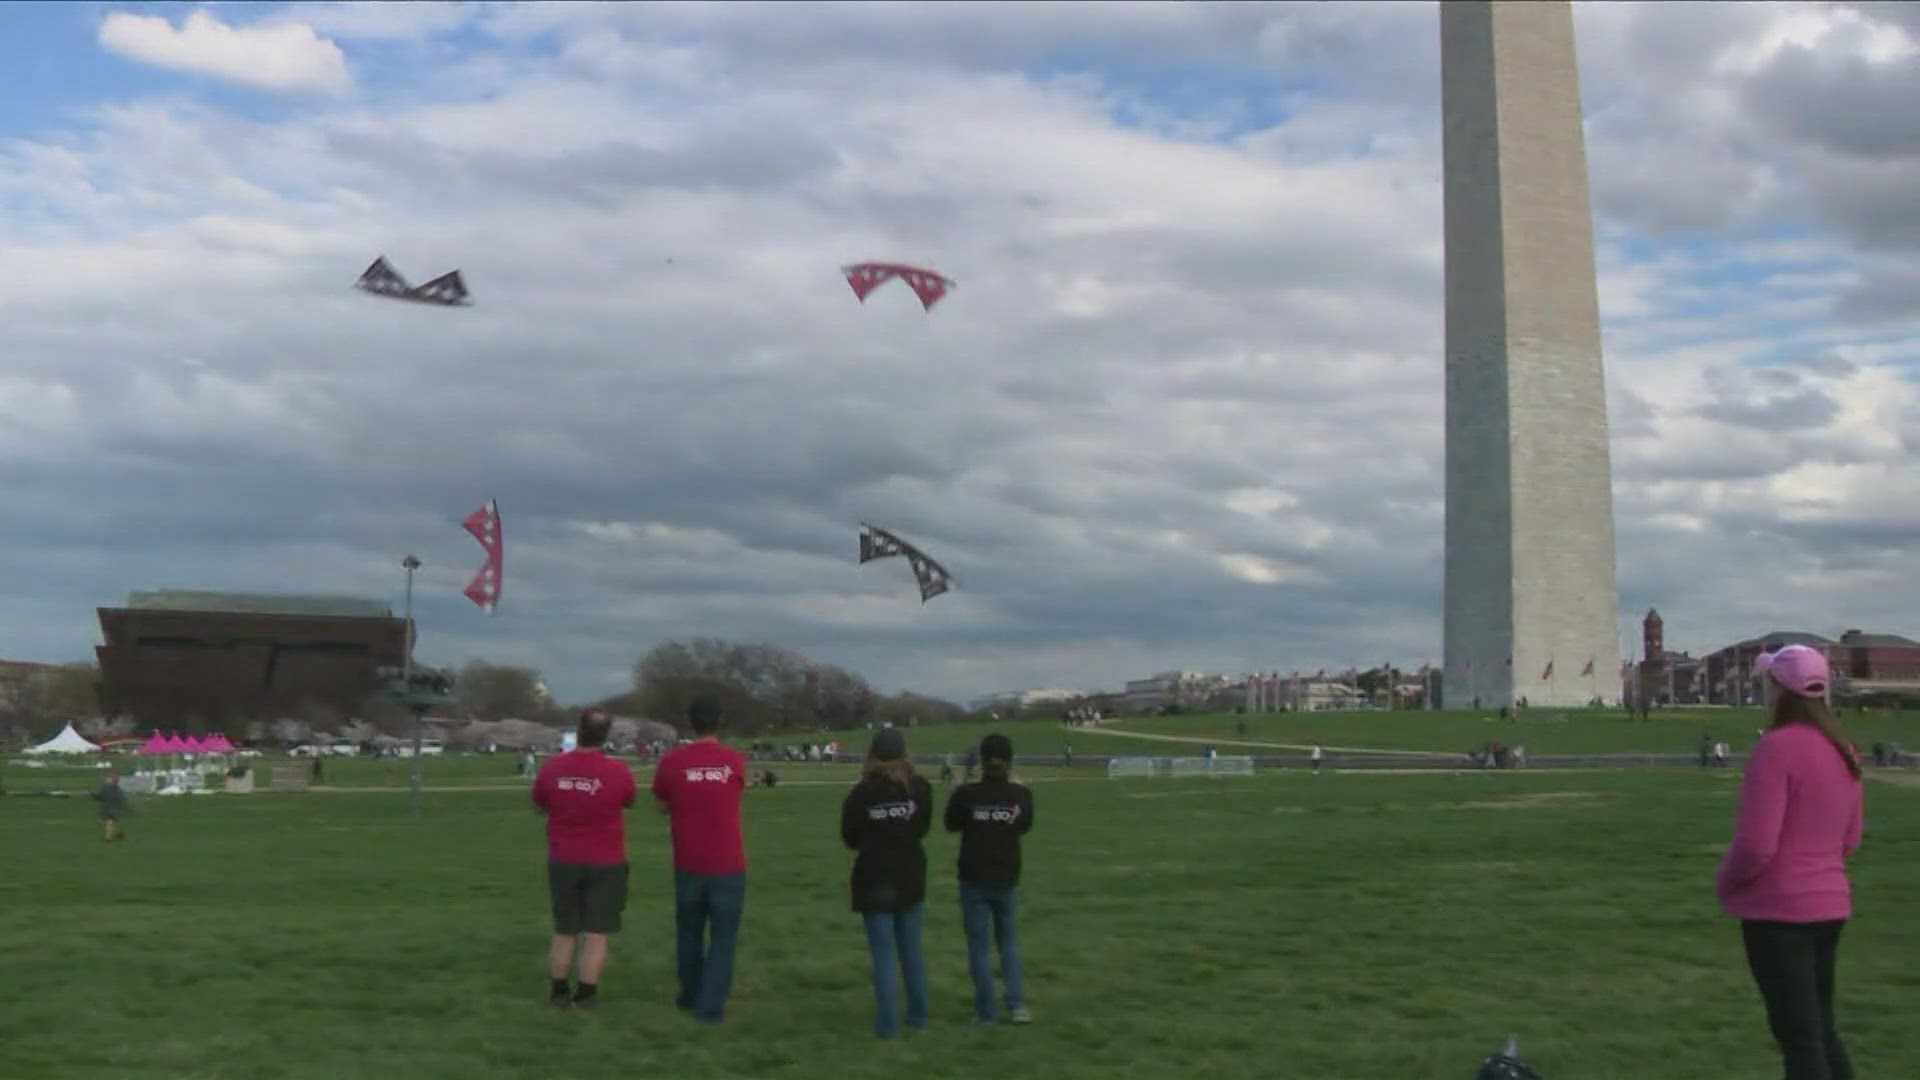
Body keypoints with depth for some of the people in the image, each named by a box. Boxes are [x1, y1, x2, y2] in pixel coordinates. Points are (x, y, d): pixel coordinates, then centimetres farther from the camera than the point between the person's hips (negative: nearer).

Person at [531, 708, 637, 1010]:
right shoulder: (618, 771, -15)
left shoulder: (551, 767, -9)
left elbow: (539, 806, 8)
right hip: (605, 863, -2)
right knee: (596, 933, 6)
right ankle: (586, 994, 9)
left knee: (564, 931, 16)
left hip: (563, 862, 3)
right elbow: (629, 802, 6)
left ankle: (559, 992, 22)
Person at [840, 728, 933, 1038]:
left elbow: (849, 838, -1)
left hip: (874, 881, -3)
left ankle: (888, 1023, 3)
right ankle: (918, 1015, 24)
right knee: (911, 950, 16)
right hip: (911, 878, 3)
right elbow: (923, 829, 7)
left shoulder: (861, 793, -13)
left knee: (883, 954, 3)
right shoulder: (919, 788, -6)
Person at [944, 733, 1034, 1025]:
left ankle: (986, 1011, 11)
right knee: (1009, 940, 19)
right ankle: (1017, 1004, 9)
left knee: (979, 944, 9)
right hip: (1007, 879, 2)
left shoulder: (966, 794, -14)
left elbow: (952, 826, 3)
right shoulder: (1021, 794, -8)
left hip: (974, 879, -2)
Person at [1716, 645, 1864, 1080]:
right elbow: (1849, 841, 15)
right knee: (1822, 1033, 19)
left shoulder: (1777, 747, -18)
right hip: (1829, 903, 8)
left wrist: (1725, 882, -3)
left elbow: (1755, 845, -21)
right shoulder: (1842, 749, 6)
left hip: (1778, 910, -8)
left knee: (1800, 1040, -1)